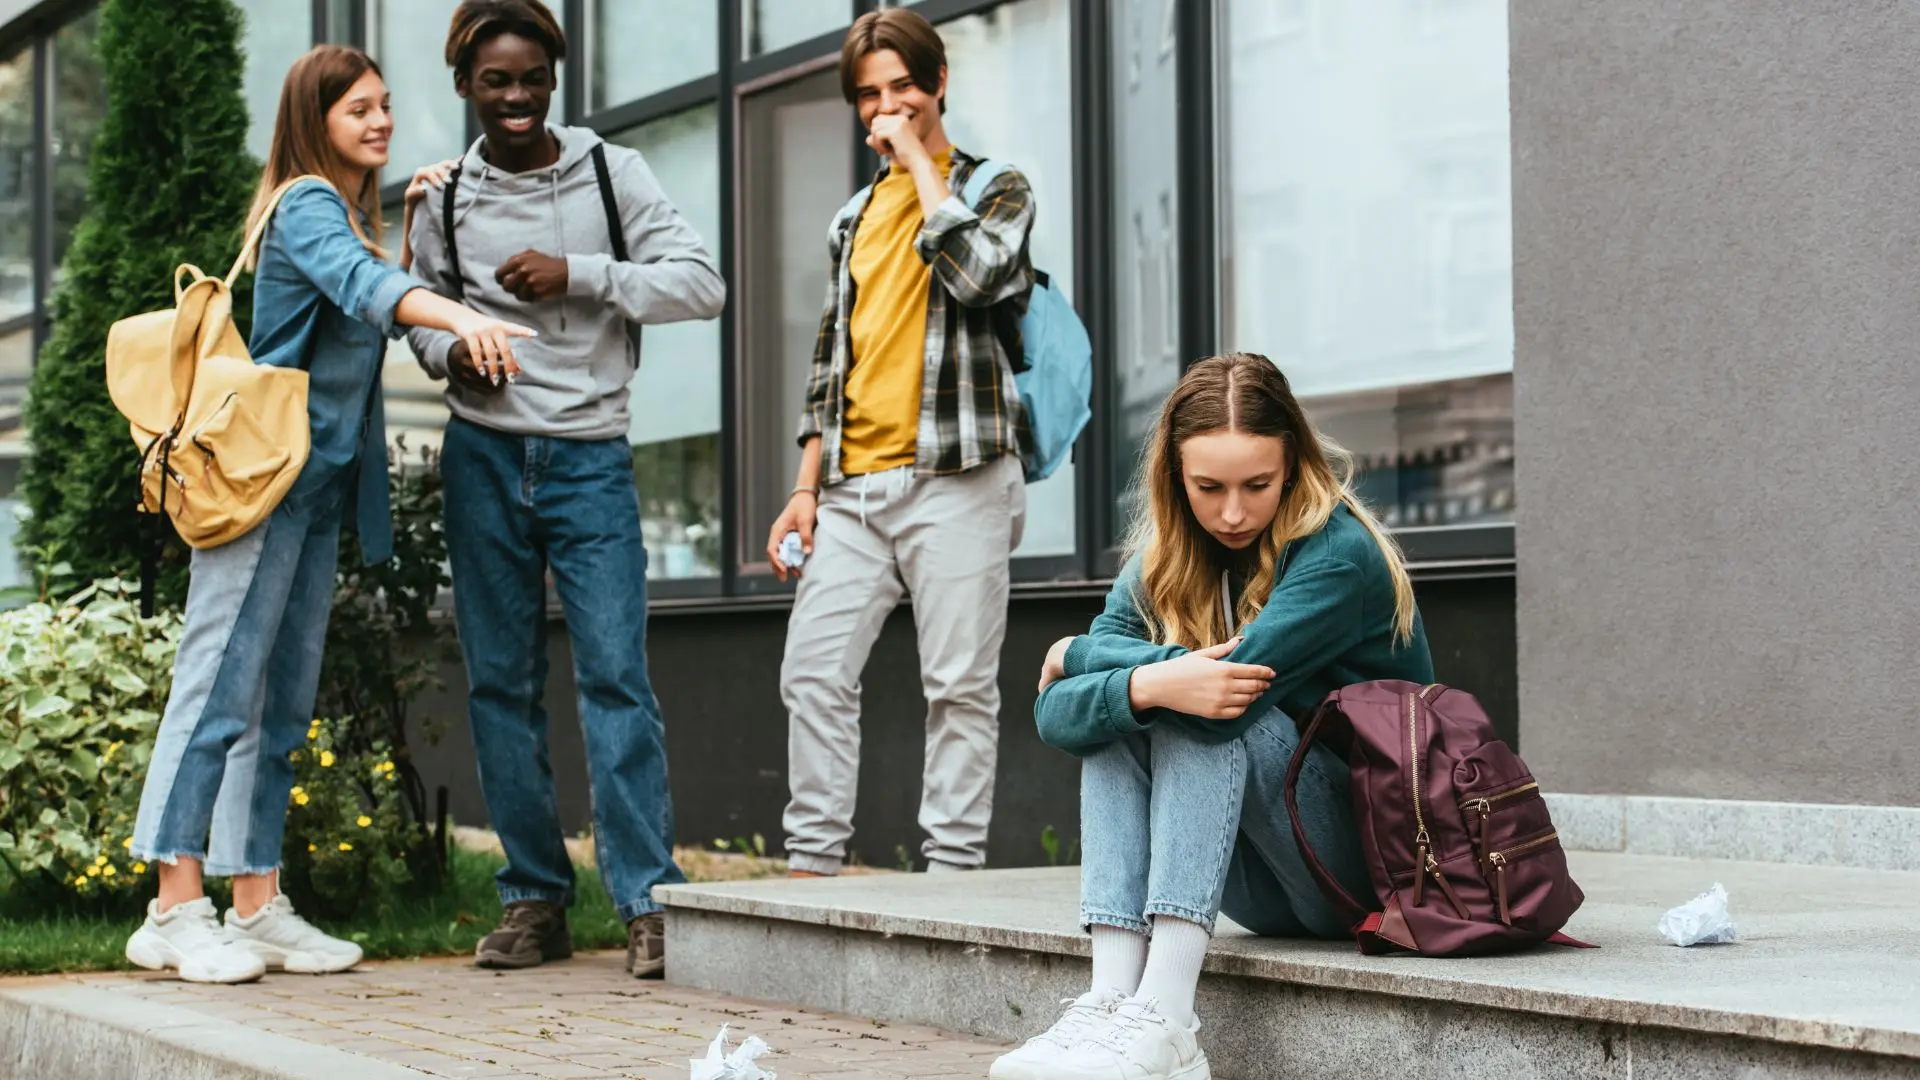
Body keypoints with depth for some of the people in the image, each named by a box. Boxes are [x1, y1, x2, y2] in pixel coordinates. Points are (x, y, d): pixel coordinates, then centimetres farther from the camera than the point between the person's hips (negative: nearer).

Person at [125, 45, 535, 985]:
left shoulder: (356, 216, 18)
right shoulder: (307, 207, -10)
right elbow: (361, 283, -30)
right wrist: (459, 316, -46)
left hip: (320, 485, 9)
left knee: (282, 702, 9)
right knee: (221, 685, -9)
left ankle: (257, 907, 13)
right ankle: (175, 911, -7)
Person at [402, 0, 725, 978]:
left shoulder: (612, 171, 3)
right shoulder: (442, 198, 8)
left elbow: (701, 284, -4)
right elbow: (422, 311, 19)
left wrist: (577, 275, -14)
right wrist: (448, 349, -4)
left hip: (591, 457, -2)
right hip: (484, 457, 3)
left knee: (615, 671, -11)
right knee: (500, 680, 4)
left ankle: (650, 904, -10)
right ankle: (535, 898, 12)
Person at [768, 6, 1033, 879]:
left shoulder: (995, 188, 5)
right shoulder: (856, 217, 20)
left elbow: (977, 274, -18)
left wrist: (921, 163, -7)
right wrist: (806, 487, 15)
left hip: (957, 479, -5)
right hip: (855, 484, 6)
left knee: (959, 684, -4)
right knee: (813, 672, -1)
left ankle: (952, 868, -1)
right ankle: (812, 863, 4)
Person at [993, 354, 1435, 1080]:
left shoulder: (1340, 555, -17)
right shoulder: (1163, 562, 2)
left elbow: (1222, 702, -29)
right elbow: (1053, 713, -10)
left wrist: (1082, 653, -13)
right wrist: (1148, 683, -32)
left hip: (1373, 855, -6)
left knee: (1210, 711, -27)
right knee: (1114, 708, -15)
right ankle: (1113, 999, -30)